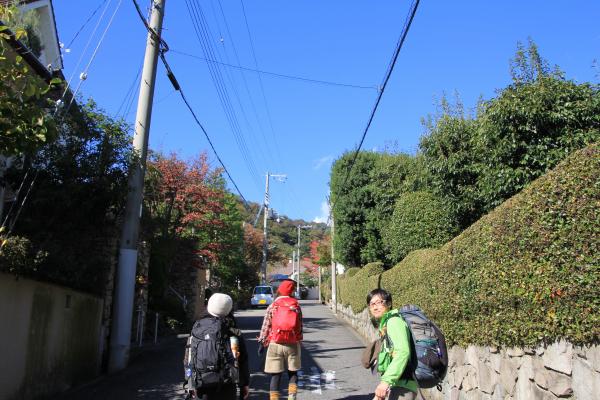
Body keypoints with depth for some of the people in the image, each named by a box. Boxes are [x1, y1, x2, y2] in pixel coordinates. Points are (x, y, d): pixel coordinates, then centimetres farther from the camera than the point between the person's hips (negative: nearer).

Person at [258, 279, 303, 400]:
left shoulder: (272, 306, -2)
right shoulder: (296, 306, 2)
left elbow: (265, 327, -3)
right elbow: (300, 327, 4)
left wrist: (262, 342, 5)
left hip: (275, 345, -1)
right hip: (293, 344, 1)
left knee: (275, 376, 6)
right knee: (293, 373, 17)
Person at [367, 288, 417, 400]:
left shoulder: (393, 321, -11)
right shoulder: (385, 324, 18)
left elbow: (403, 352, -25)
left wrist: (386, 380, -31)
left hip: (403, 387, -10)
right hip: (396, 386, 10)